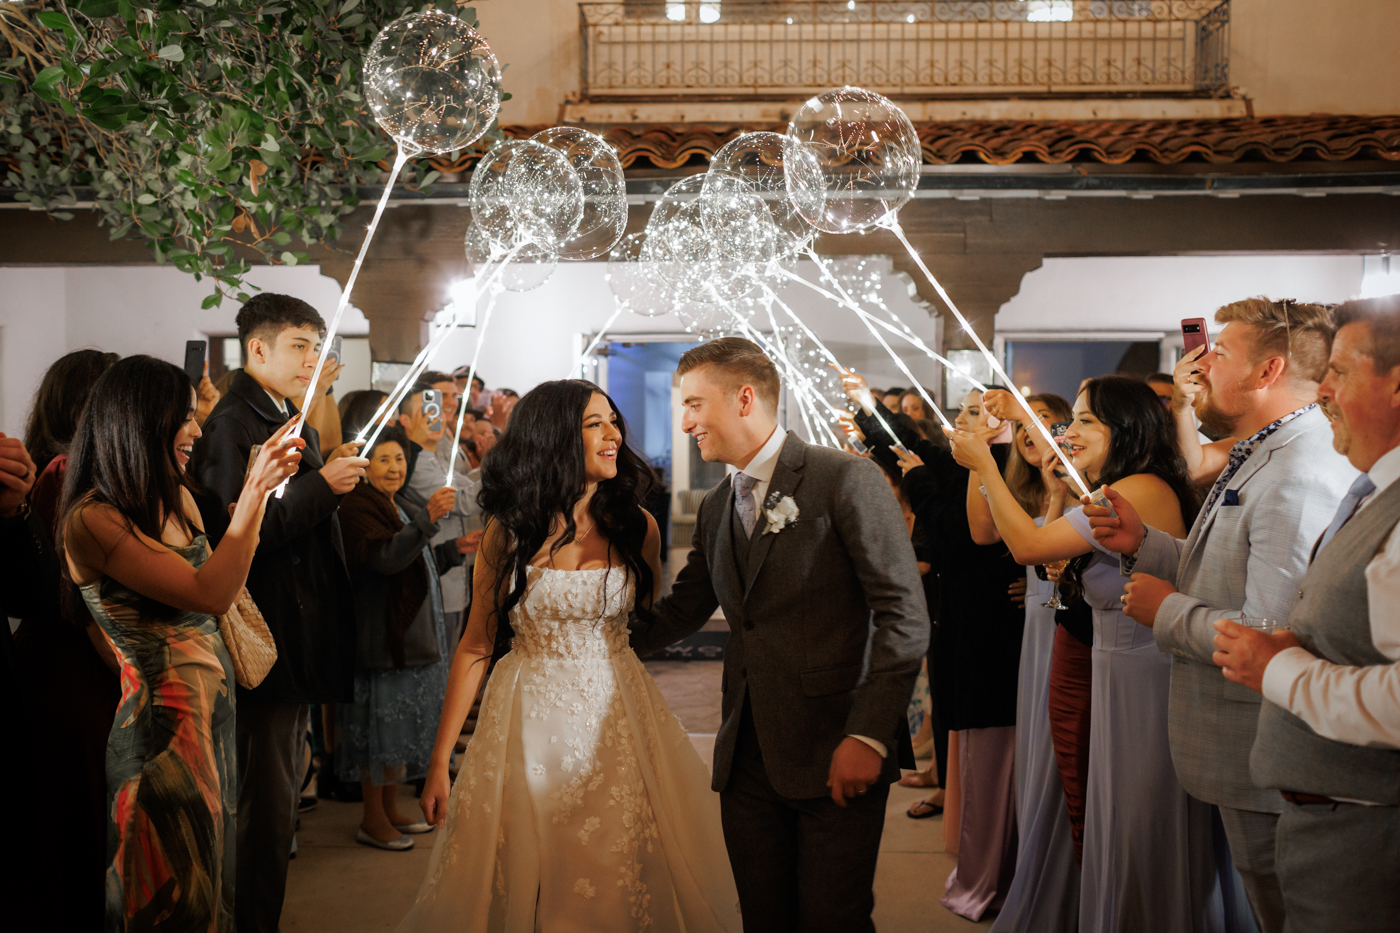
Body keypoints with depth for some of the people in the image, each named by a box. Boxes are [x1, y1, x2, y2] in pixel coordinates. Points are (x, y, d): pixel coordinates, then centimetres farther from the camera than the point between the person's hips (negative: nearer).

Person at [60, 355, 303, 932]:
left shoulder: (177, 498, 6)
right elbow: (209, 594, -26)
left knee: (213, 868, 20)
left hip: (214, 706, 8)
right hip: (162, 726, -8)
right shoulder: (92, 520, -20)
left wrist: (254, 496, 4)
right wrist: (255, 490, -25)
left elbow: (221, 589, 9)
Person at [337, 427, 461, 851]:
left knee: (401, 727, 15)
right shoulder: (358, 507, -12)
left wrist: (456, 549, 19)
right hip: (383, 638, -10)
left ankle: (391, 810, 25)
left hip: (412, 638, 10)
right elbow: (384, 557, -29)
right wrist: (428, 518, -37)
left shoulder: (398, 509, 19)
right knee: (380, 726, -4)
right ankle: (373, 819, 6)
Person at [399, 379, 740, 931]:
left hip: (619, 719, 1)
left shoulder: (636, 527, 0)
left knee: (624, 883, 7)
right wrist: (439, 762, -3)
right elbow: (476, 645, -2)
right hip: (530, 721, -1)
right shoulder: (509, 532, -4)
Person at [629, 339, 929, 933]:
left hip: (833, 755, -6)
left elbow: (905, 616, -13)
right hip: (746, 756, 6)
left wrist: (868, 736, -18)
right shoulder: (715, 507, 15)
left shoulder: (847, 481, -8)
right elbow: (680, 612, 19)